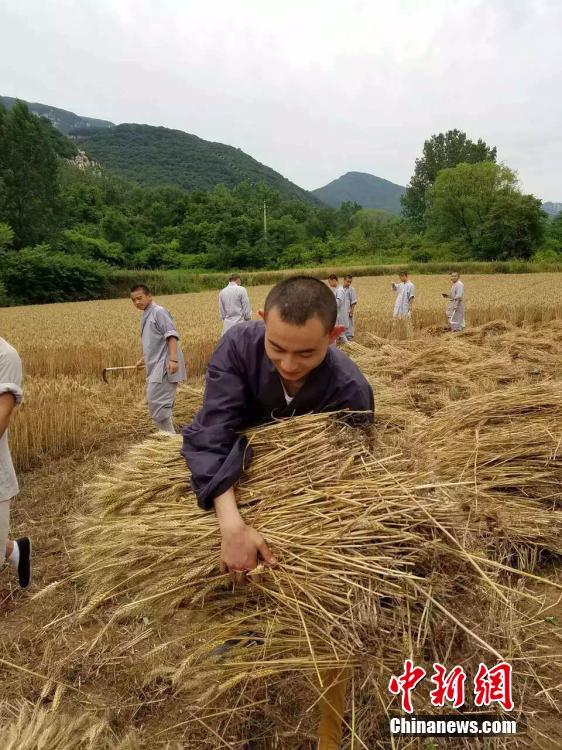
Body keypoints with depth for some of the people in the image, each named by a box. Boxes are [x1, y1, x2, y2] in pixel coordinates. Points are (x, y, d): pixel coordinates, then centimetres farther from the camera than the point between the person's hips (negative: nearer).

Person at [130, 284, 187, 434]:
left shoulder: (158, 311, -9)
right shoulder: (145, 316, 19)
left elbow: (171, 335, -19)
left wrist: (173, 359, -28)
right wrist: (143, 360, 34)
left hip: (164, 365, -9)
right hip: (156, 366, 10)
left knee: (157, 402, -11)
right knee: (161, 403, 13)